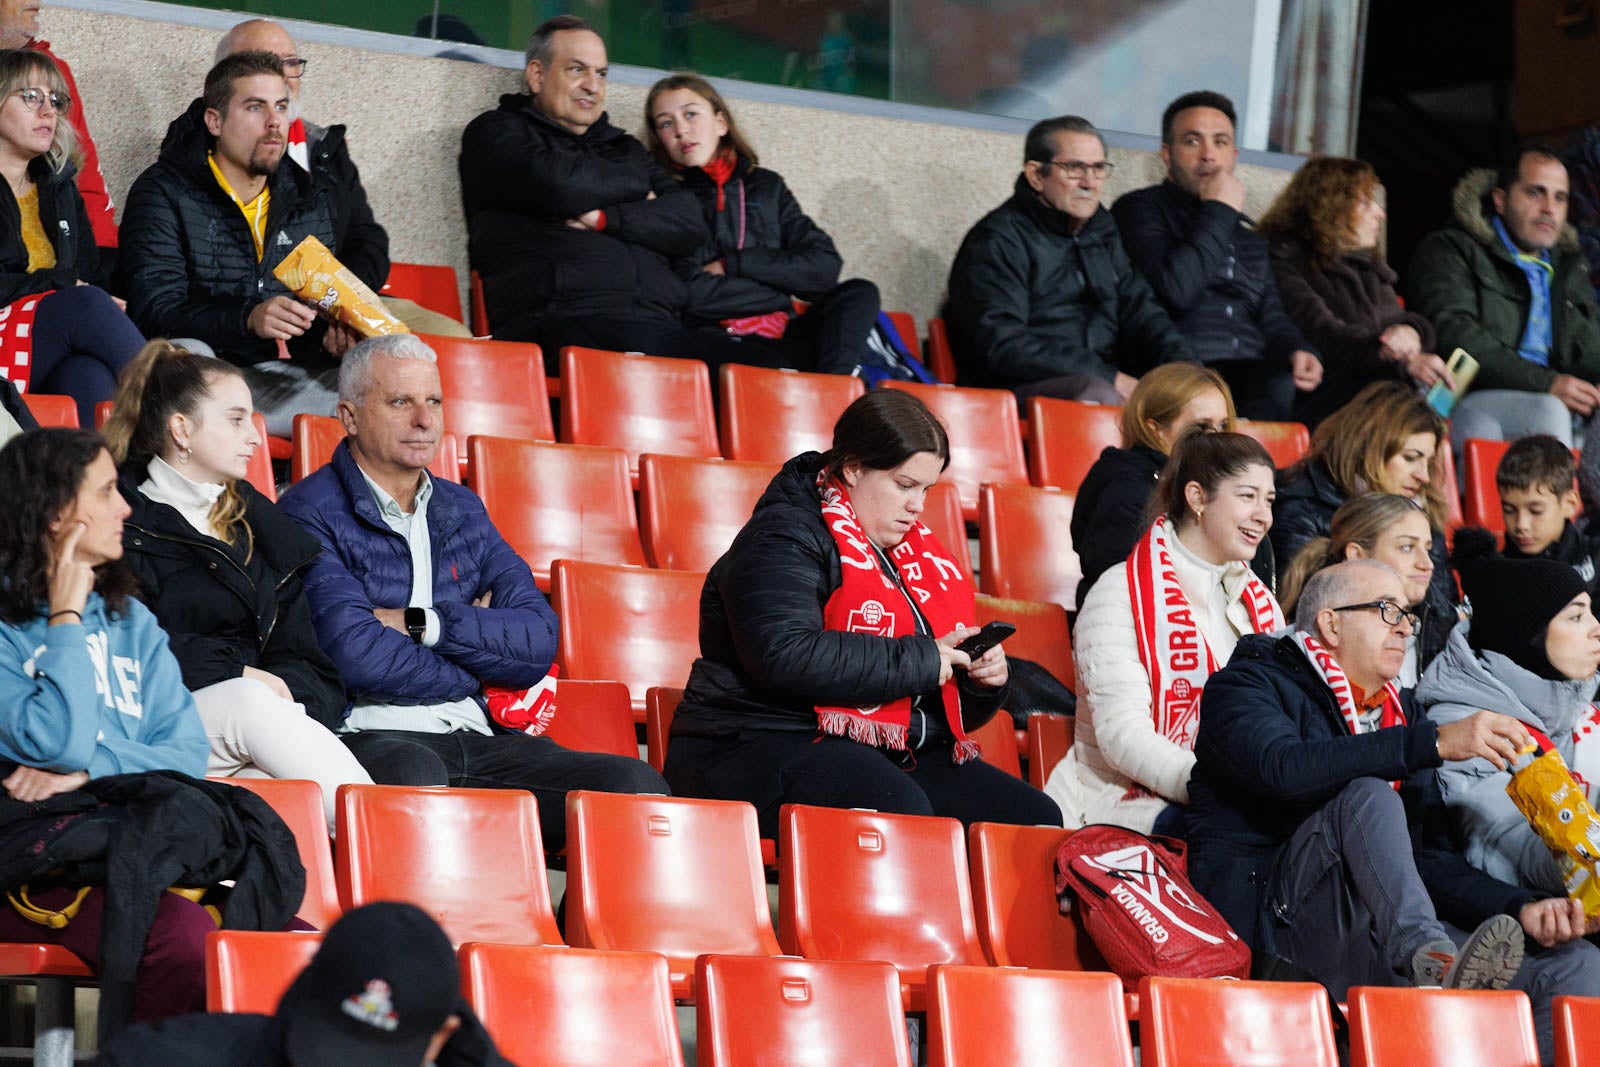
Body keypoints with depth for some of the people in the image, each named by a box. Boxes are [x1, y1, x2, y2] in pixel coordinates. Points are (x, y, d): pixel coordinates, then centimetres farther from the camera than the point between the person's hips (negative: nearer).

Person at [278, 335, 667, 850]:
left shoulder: (461, 509, 23)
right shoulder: (313, 513, 2)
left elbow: (538, 642, 10)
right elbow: (357, 656, -12)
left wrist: (421, 624, -4)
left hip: (479, 741, 7)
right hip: (373, 736, -6)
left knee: (636, 785, -16)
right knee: (413, 774, -42)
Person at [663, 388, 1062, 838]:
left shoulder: (914, 550, 19)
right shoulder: (784, 540, -6)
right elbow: (784, 656, -26)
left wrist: (983, 682, 2)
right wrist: (918, 661, -19)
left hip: (899, 757, 8)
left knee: (1035, 819, -12)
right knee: (898, 809, -38)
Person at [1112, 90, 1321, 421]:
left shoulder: (1247, 236, 30)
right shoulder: (1139, 209, 8)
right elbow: (1174, 289, -10)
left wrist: (1296, 350, 1)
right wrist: (1220, 211, 0)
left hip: (1255, 378, 7)